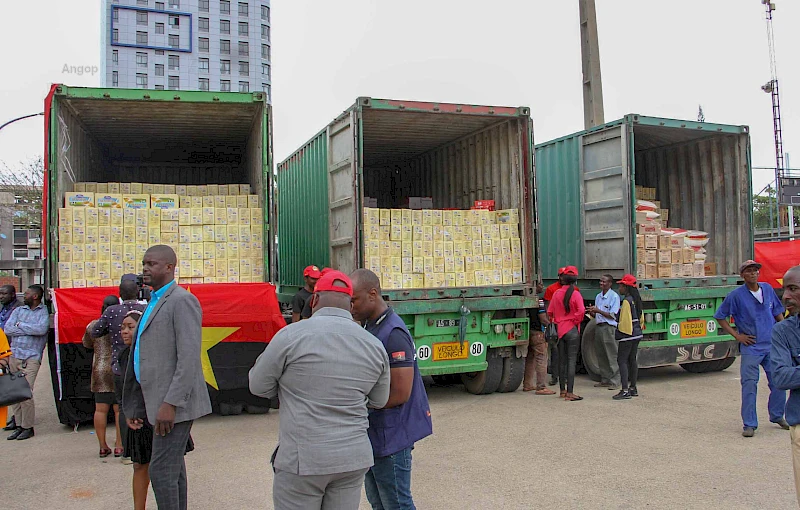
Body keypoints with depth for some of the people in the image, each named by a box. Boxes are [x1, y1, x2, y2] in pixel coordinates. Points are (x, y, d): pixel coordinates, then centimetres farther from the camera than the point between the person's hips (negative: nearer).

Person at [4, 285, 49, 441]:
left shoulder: (44, 312, 2)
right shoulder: (18, 310, 16)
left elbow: (42, 329, -16)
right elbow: (7, 329, 4)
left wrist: (20, 325, -5)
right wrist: (30, 329, -5)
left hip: (31, 357, -5)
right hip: (14, 355, 5)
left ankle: (28, 427, 2)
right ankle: (19, 425, 14)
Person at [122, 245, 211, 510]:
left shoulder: (182, 301, -12)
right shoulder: (155, 302, 17)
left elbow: (189, 358, -20)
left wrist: (171, 403, -24)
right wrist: (133, 406, 15)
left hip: (175, 404, -9)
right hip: (161, 401, 9)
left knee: (161, 470, -7)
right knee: (173, 468, 16)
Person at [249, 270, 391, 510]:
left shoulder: (292, 335, -12)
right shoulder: (374, 345, 1)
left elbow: (259, 386, -1)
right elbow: (378, 401, 12)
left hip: (302, 459, -4)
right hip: (354, 459, 4)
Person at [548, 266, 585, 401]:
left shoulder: (557, 293, 4)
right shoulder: (575, 294, -10)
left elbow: (549, 312, 7)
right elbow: (581, 311, -23)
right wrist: (576, 320, -7)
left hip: (560, 329, 5)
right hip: (572, 330, -5)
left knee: (562, 360, 13)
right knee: (571, 361, -4)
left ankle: (562, 390, 22)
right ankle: (569, 393, -5)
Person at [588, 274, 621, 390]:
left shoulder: (614, 296, -7)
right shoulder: (598, 296, 15)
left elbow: (612, 315, -12)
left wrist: (598, 311, -18)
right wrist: (592, 312, -3)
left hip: (609, 327, -7)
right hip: (599, 327, 7)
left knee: (612, 356, -5)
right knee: (602, 356, 11)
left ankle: (615, 381, -1)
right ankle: (605, 380, 18)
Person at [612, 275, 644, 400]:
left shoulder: (626, 301, -17)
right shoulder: (636, 300, 12)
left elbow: (625, 320, -19)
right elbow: (640, 318, 18)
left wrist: (620, 334, -12)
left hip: (627, 335, -10)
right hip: (636, 334, 10)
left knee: (622, 360, -8)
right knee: (632, 360, 15)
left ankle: (625, 391, -12)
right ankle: (633, 388, 21)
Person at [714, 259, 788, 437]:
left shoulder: (768, 289, 5)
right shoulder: (736, 295, -8)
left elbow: (778, 313, 17)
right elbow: (720, 317, -2)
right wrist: (737, 335, -6)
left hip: (772, 345, 4)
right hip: (751, 347, -4)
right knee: (749, 385, -4)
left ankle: (777, 416, 32)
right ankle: (749, 424, 4)